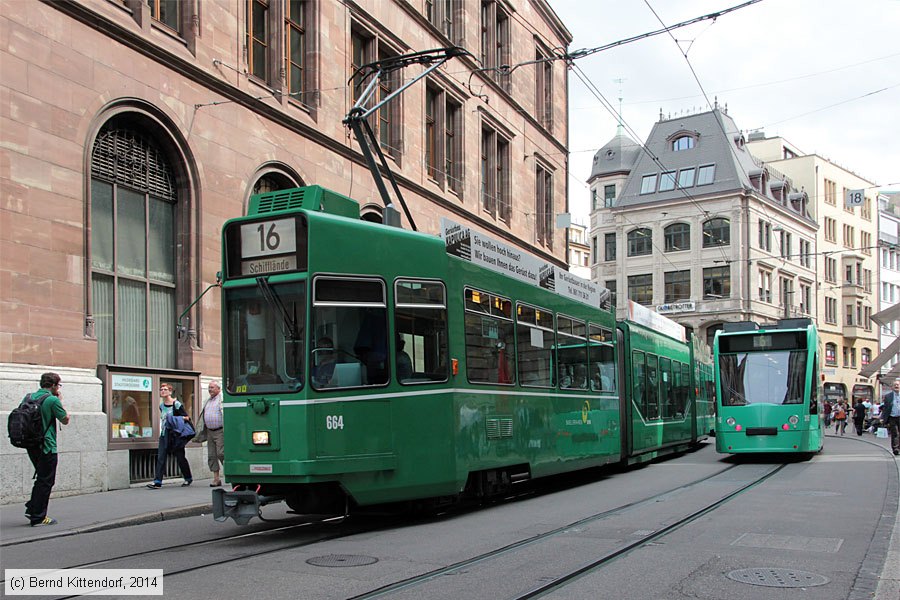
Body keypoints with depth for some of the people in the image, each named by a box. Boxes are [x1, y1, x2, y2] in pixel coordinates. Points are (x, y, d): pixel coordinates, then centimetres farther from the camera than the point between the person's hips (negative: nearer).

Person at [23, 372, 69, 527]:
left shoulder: (29, 397, 8)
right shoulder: (52, 400, -14)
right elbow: (65, 420, -5)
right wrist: (61, 401, 3)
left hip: (31, 446, 8)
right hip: (46, 446, -8)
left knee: (41, 478, 22)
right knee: (45, 482, 1)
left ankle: (31, 508, 17)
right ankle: (38, 518, 5)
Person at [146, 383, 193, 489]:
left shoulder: (176, 404, -10)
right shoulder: (161, 406, 9)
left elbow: (186, 417, -8)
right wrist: (161, 430, 16)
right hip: (164, 435, 5)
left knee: (180, 457, 5)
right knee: (160, 458, -5)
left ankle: (188, 479, 22)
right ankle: (157, 482, -8)